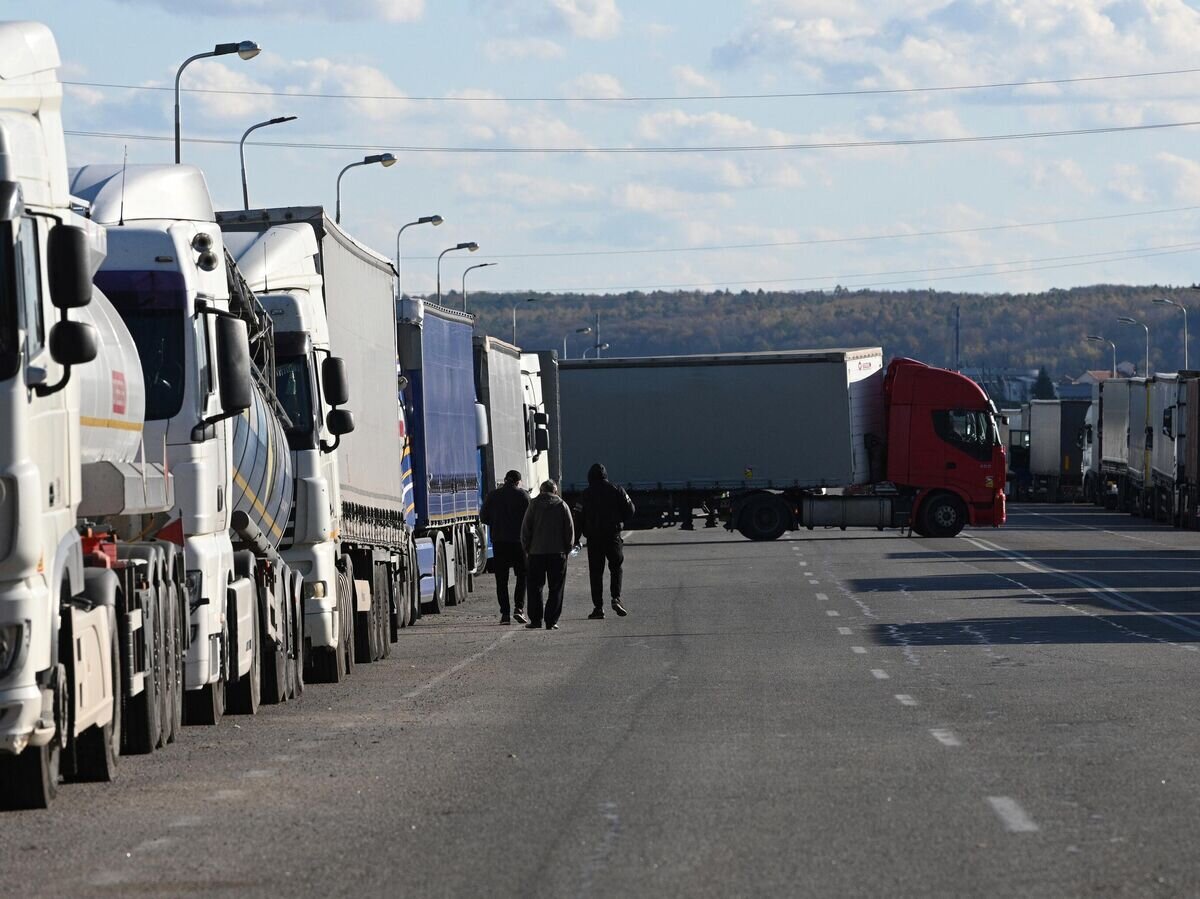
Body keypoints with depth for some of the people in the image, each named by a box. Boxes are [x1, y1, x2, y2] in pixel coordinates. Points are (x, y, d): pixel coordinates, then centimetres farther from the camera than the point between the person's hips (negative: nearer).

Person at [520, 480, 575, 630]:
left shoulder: (534, 505, 3)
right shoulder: (561, 505, 2)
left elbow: (525, 529, 1)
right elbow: (570, 529, -1)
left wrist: (527, 548, 9)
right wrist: (567, 548, 8)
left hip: (536, 551, 0)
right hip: (557, 552, 0)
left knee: (535, 587, 9)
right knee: (555, 589, 3)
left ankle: (535, 619, 6)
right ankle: (551, 621, -3)